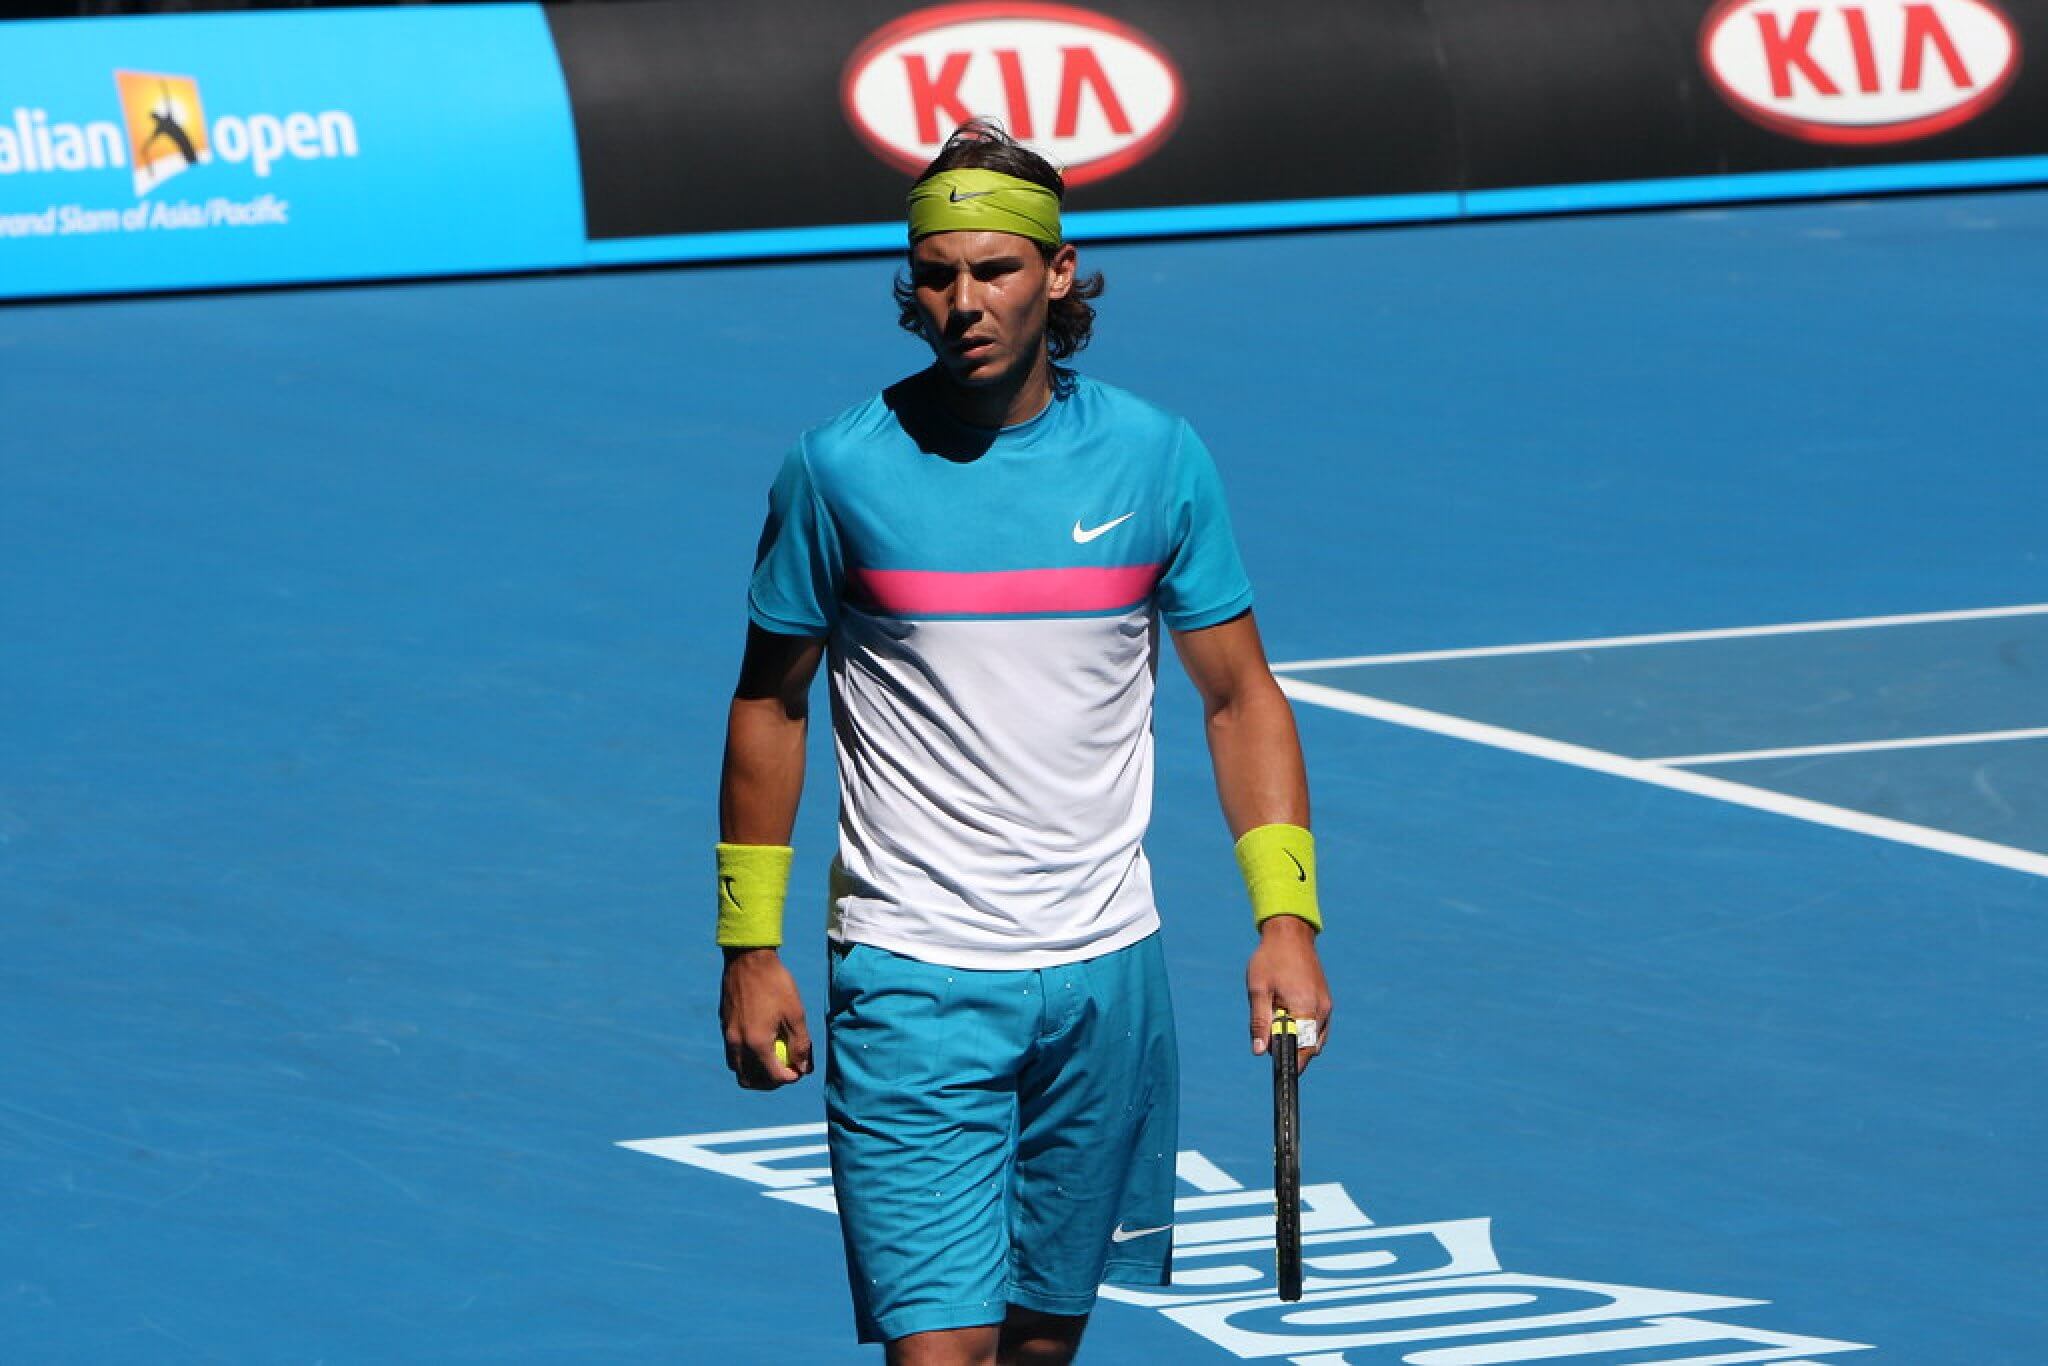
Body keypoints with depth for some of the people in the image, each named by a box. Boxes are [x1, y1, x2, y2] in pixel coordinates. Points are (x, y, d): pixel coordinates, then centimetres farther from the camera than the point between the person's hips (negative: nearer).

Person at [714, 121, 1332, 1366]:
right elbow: (770, 705, 6)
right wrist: (750, 948, 4)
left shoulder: (1156, 459, 0)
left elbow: (1240, 694, 7)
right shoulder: (839, 470, -4)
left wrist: (1287, 914, -4)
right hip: (911, 983, -3)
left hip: (1106, 980, 3)